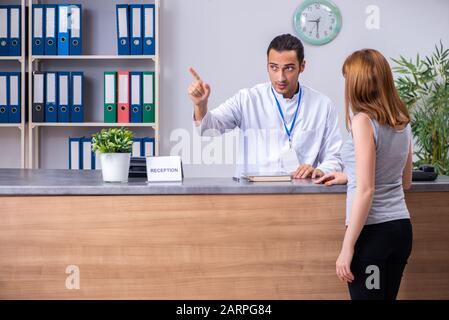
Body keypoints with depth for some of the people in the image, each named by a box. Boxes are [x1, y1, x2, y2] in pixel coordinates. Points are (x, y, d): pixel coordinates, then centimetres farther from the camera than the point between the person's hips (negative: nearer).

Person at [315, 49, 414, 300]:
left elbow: (366, 190, -17)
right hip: (401, 228, 7)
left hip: (372, 231, -7)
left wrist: (347, 248, -14)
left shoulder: (363, 120, -12)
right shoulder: (402, 122, 8)